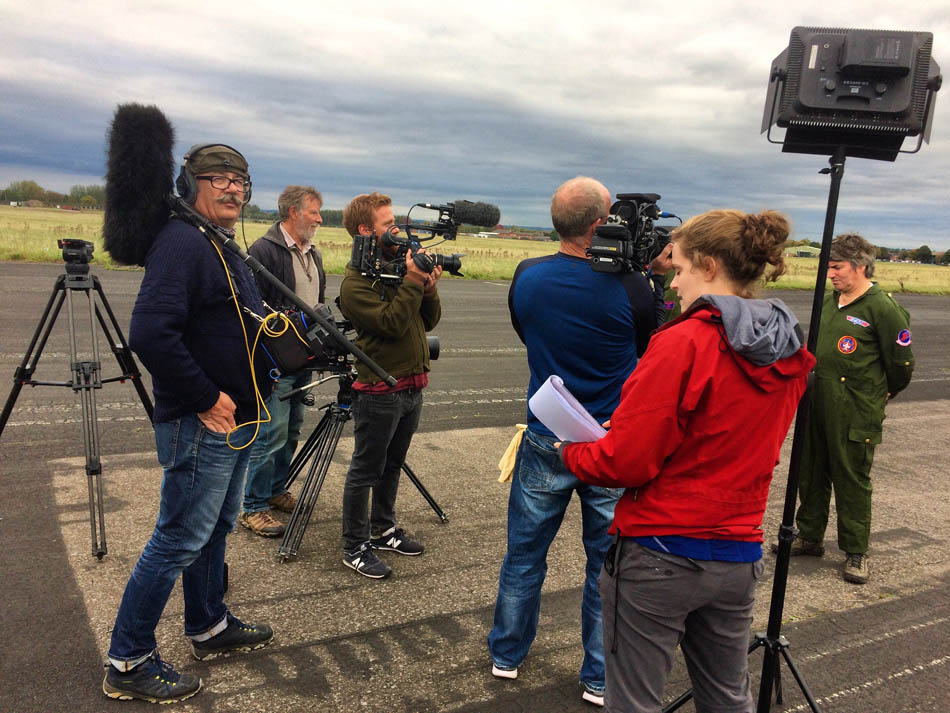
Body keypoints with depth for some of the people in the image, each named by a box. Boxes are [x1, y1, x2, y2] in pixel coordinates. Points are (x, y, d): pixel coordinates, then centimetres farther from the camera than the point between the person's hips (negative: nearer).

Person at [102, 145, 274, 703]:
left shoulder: (226, 252, 15)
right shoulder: (182, 242, -17)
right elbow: (151, 334, -28)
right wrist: (206, 398, -22)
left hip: (235, 422, 10)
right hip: (200, 426, -10)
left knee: (215, 528, 20)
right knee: (179, 540, -1)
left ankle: (210, 627, 37)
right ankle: (128, 663, 13)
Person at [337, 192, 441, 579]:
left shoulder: (399, 264, 10)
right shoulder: (355, 283, -14)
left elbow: (430, 321, 9)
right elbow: (392, 323, -25)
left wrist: (429, 287, -8)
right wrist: (412, 281, -21)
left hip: (412, 387, 8)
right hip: (379, 392, -8)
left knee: (392, 465, 20)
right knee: (365, 471, 4)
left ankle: (383, 529, 36)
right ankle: (355, 547, 17)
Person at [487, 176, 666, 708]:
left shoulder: (527, 278, -7)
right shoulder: (628, 286, -17)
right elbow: (655, 348, 1)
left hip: (545, 444, 3)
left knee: (525, 553, 18)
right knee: (609, 564, 14)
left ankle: (507, 654, 35)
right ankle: (601, 679, 28)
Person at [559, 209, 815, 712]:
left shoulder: (684, 343, -19)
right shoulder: (789, 356, 4)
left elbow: (626, 462, -20)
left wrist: (572, 453, 0)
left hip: (658, 558, -7)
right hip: (739, 557, 7)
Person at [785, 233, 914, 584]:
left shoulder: (882, 307, -12)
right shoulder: (828, 301, 11)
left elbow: (902, 362, -6)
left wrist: (882, 395, 7)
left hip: (854, 413, -7)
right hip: (816, 406, 7)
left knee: (852, 480, 3)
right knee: (811, 473, 15)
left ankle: (856, 552, 18)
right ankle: (809, 536, 30)